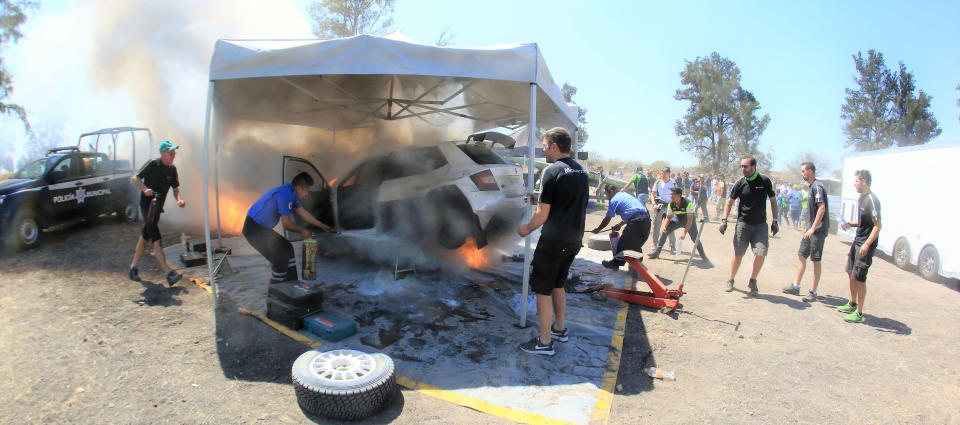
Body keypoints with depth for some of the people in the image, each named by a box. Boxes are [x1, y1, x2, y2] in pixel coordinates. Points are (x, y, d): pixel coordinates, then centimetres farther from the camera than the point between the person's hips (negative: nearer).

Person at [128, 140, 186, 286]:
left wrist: (179, 199, -6)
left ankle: (133, 267, 30)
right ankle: (168, 273, -24)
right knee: (156, 239, -15)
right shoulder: (152, 165, -11)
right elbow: (134, 178, -11)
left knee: (145, 237, 16)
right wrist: (145, 189, -29)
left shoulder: (172, 169, 6)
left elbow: (175, 187, 12)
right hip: (147, 205, -7)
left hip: (158, 207, 7)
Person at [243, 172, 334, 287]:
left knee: (287, 248, 17)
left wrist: (321, 225, 26)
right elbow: (286, 224, -22)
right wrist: (302, 231, -4)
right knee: (280, 257, -10)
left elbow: (302, 212, 20)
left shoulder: (291, 193, 7)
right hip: (253, 229, -10)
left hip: (262, 227, 10)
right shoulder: (285, 194, -25)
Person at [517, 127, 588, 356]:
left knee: (542, 290, 2)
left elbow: (543, 214, -17)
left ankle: (545, 342, 9)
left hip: (553, 241, -8)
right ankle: (560, 329, 35)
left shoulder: (553, 171, -16)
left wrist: (527, 229, 0)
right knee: (557, 285, 23)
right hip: (574, 240, 8)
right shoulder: (581, 171, 9)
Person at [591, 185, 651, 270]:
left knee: (623, 243, 6)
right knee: (636, 245, 19)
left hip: (636, 222, -8)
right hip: (646, 220, 8)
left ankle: (615, 264, 16)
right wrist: (620, 224, 32)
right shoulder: (625, 195, 28)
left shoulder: (614, 200, 3)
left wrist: (597, 229, 17)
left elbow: (607, 220, 5)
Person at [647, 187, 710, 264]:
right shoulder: (671, 204, -19)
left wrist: (684, 233, -41)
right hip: (678, 219, 4)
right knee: (664, 231, -10)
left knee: (695, 238, -19)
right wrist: (664, 226, -27)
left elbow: (690, 220, -33)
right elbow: (668, 218, -7)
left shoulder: (688, 203, -33)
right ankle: (657, 252, 0)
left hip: (689, 220, -4)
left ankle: (703, 256, 2)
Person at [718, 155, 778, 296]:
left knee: (761, 253, -10)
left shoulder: (765, 181, -1)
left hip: (760, 224, 0)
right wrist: (724, 220, -6)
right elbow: (730, 202, 4)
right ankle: (730, 281, 19)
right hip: (743, 223, 0)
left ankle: (753, 281, 11)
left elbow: (773, 200, 8)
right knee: (737, 254, 3)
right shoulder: (740, 183, -1)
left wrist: (775, 220, 5)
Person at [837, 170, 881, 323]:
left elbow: (878, 225, -22)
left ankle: (859, 313, 2)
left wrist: (867, 244, -27)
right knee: (851, 273, 17)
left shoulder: (872, 200, -18)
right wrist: (850, 224, 5)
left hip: (866, 244, -9)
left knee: (859, 278, -6)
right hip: (857, 241, 9)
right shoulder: (862, 197, 11)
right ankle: (852, 304, 33)